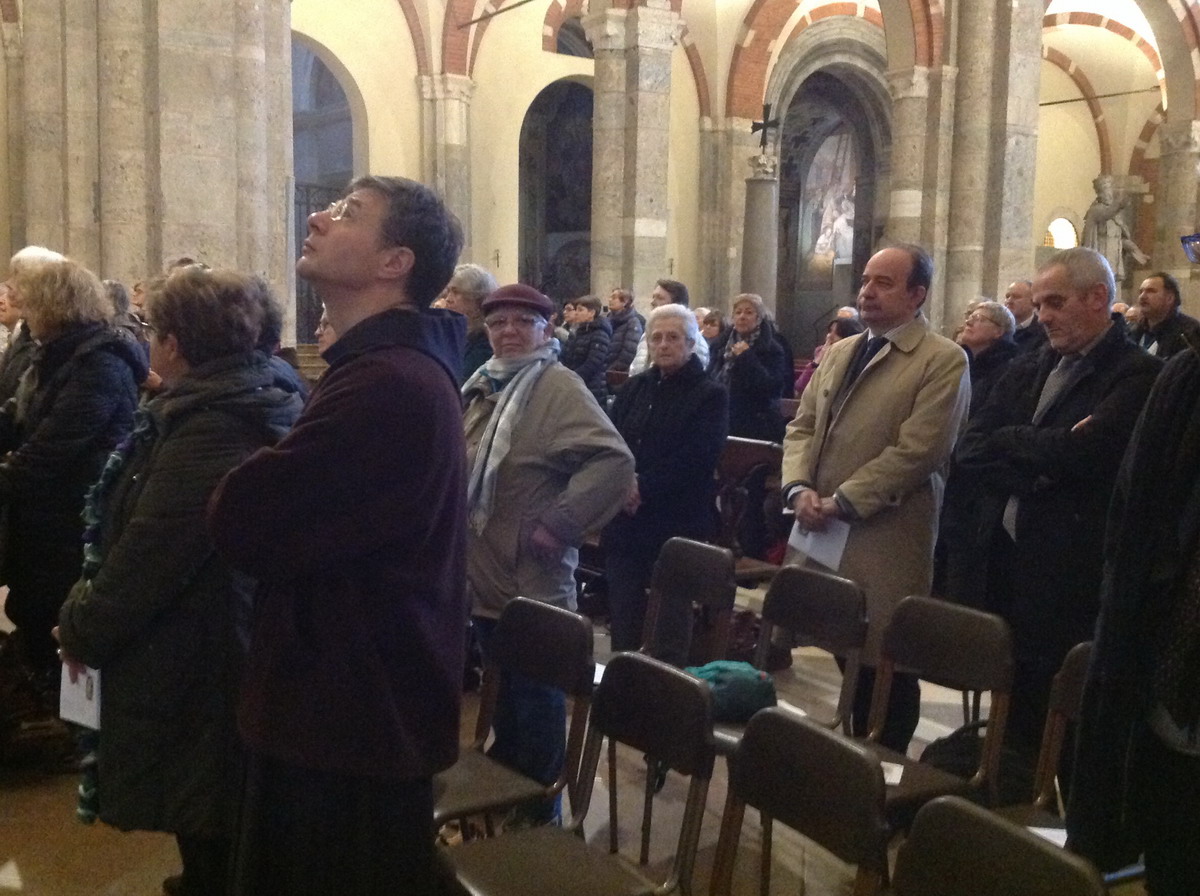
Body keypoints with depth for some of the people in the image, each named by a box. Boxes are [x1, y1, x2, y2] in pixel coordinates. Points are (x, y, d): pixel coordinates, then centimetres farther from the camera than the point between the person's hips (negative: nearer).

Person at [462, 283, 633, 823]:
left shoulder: (556, 386, -14)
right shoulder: (485, 385, 12)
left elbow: (614, 461, -27)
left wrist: (558, 525, -24)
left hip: (530, 580, -8)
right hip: (485, 574, 8)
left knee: (535, 697, 5)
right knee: (501, 688, 21)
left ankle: (537, 810, 20)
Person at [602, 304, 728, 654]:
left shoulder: (711, 395, -1)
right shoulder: (634, 388, 15)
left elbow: (696, 458, -13)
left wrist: (644, 488, -16)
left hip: (679, 525, -5)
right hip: (625, 521, 5)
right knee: (623, 616, 5)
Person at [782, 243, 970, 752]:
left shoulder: (944, 360, -5)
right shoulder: (838, 353, 17)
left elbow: (916, 450, -14)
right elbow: (802, 427, 15)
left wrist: (841, 501, -14)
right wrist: (800, 488, -3)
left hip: (887, 538, -6)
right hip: (822, 533, 6)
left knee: (883, 663, 1)